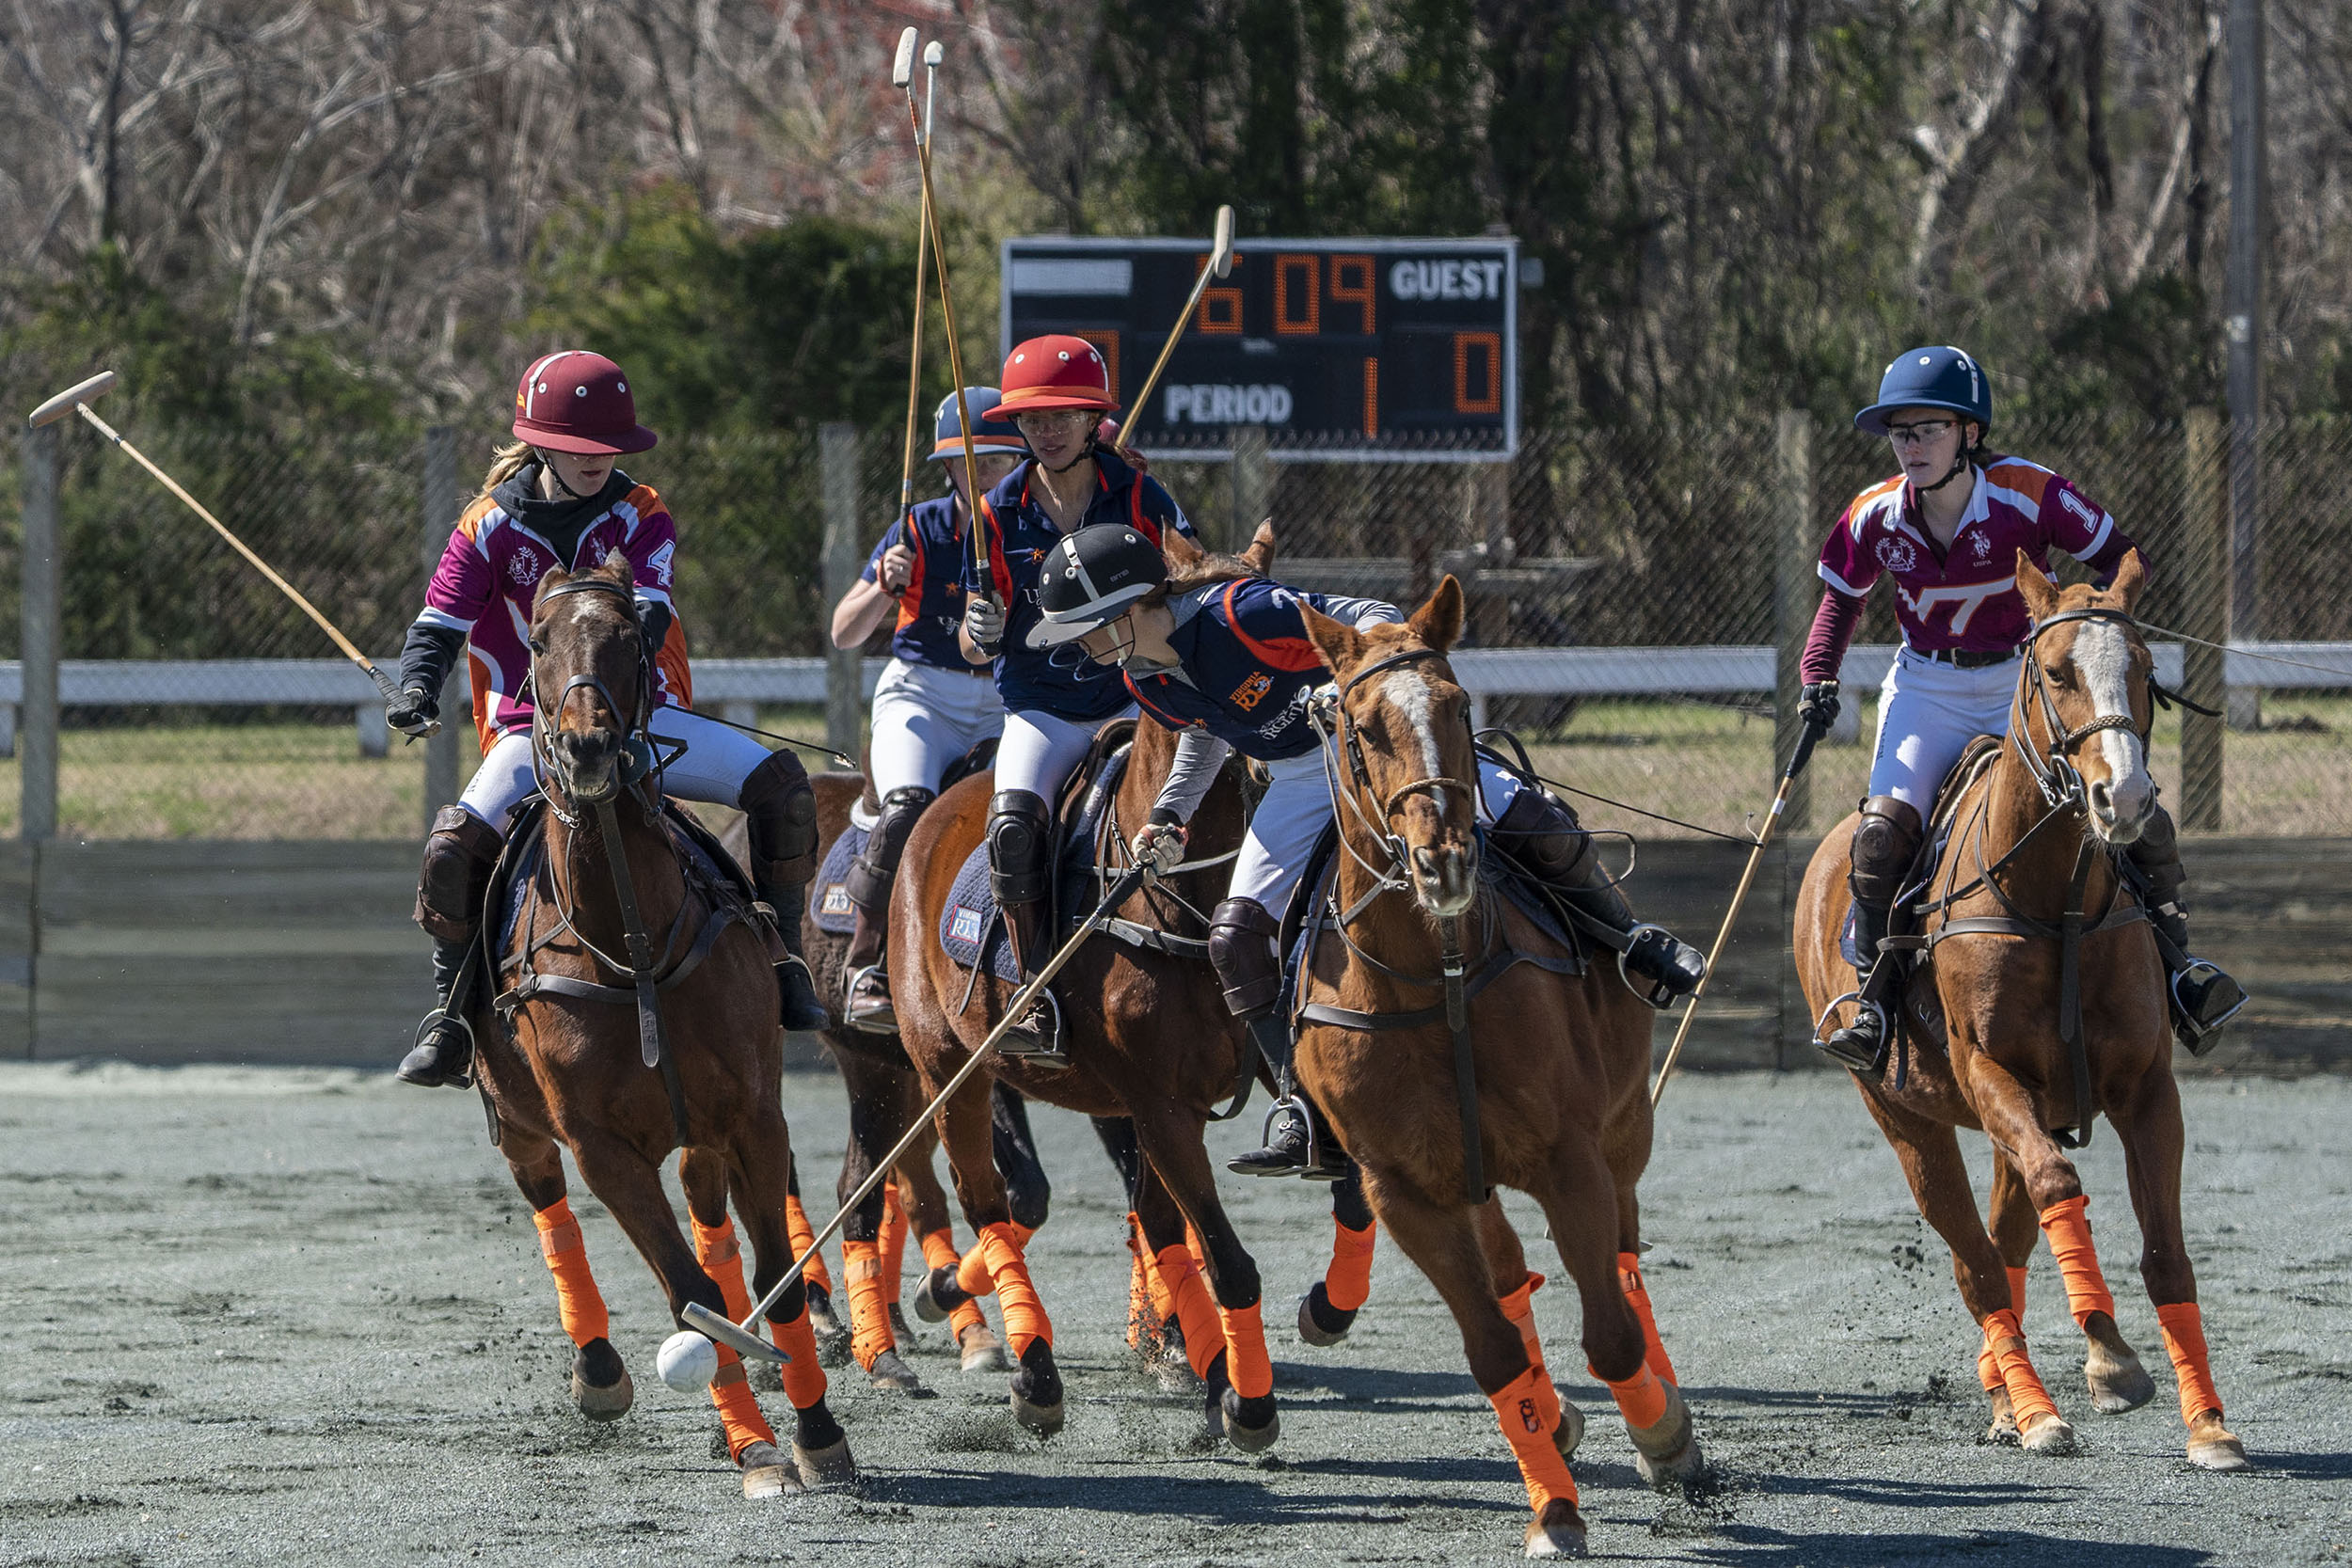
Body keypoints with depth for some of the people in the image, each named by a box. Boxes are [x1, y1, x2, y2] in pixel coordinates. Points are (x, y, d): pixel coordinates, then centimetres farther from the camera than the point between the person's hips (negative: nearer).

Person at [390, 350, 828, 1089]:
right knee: (456, 841, -28)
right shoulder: (490, 529, 1)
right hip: (533, 727, -1)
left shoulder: (640, 516, 0)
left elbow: (650, 608, -16)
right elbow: (440, 623, -2)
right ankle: (449, 1012, -11)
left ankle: (783, 956, -3)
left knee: (779, 780, -19)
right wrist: (417, 689, -24)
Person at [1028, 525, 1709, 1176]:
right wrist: (1170, 816, 5)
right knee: (1237, 937, -10)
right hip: (1301, 783, 6)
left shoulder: (1237, 613, -28)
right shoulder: (1145, 680, -4)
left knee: (1536, 826, -21)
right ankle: (1308, 1118, -8)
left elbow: (1369, 619, -26)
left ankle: (1627, 939, 6)